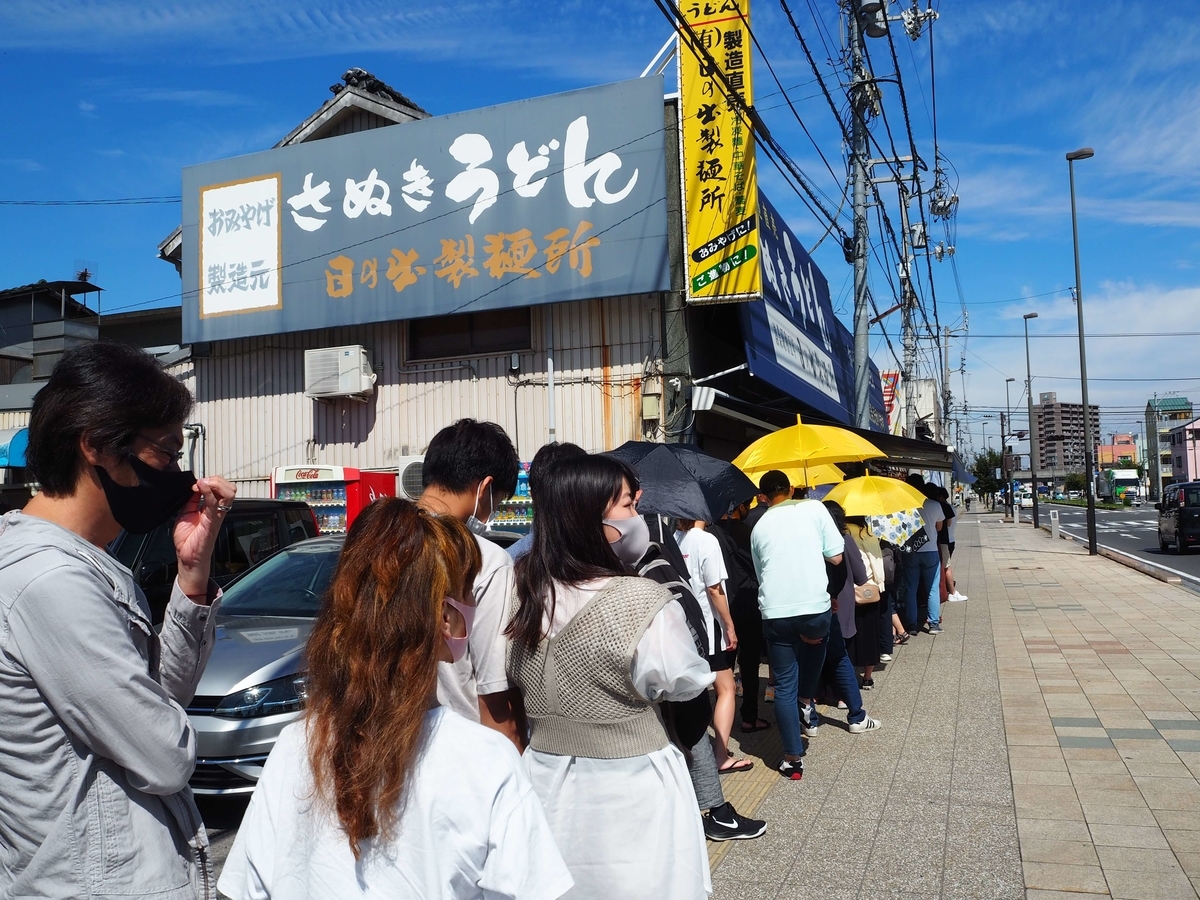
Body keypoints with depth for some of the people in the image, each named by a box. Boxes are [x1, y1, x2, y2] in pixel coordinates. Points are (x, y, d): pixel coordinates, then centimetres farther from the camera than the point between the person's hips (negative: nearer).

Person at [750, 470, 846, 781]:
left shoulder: (759, 526, 13)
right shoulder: (814, 508, 5)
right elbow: (836, 557, 3)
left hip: (775, 612, 1)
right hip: (815, 606, -1)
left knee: (784, 686, 10)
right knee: (815, 642, 34)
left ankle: (793, 758, 12)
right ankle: (806, 701, 28)